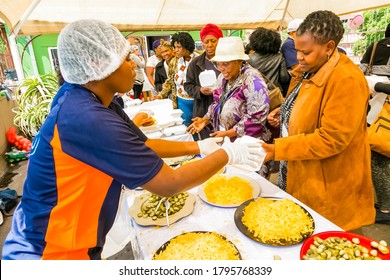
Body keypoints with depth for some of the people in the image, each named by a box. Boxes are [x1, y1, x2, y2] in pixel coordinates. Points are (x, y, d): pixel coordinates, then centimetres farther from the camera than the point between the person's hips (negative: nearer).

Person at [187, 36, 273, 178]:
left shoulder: (252, 79, -18)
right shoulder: (223, 77, 7)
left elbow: (257, 117, -24)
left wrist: (229, 133, -21)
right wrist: (205, 120, 0)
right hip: (227, 144, 7)